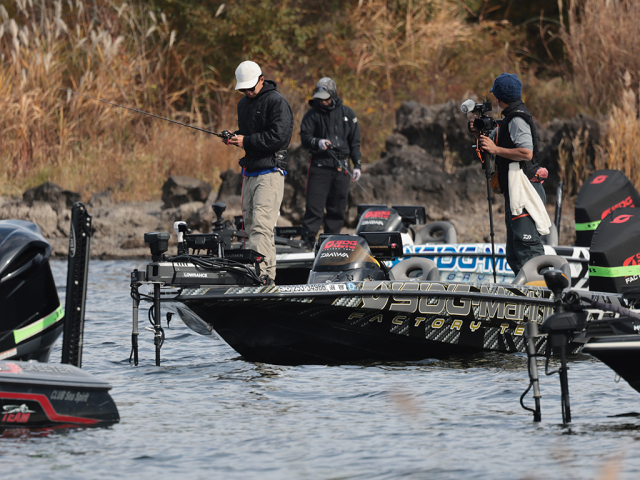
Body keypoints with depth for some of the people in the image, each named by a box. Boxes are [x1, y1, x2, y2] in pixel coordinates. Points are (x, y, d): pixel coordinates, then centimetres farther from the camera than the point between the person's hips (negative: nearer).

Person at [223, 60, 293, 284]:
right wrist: (234, 137, 7)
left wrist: (246, 141, -16)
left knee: (260, 226, -18)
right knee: (251, 226, 8)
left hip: (270, 172, -9)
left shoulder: (277, 102, -9)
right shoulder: (244, 103, 17)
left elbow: (278, 136, -20)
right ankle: (268, 274, 13)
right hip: (250, 171, 9)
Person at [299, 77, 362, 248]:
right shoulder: (312, 115, 4)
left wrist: (357, 165, 8)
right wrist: (317, 142, -23)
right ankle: (308, 239, -8)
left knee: (337, 208, 4)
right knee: (314, 205, -10)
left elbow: (355, 142, 14)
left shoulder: (347, 113, 10)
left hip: (341, 167, 3)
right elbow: (304, 137, -2)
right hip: (320, 165, -3)